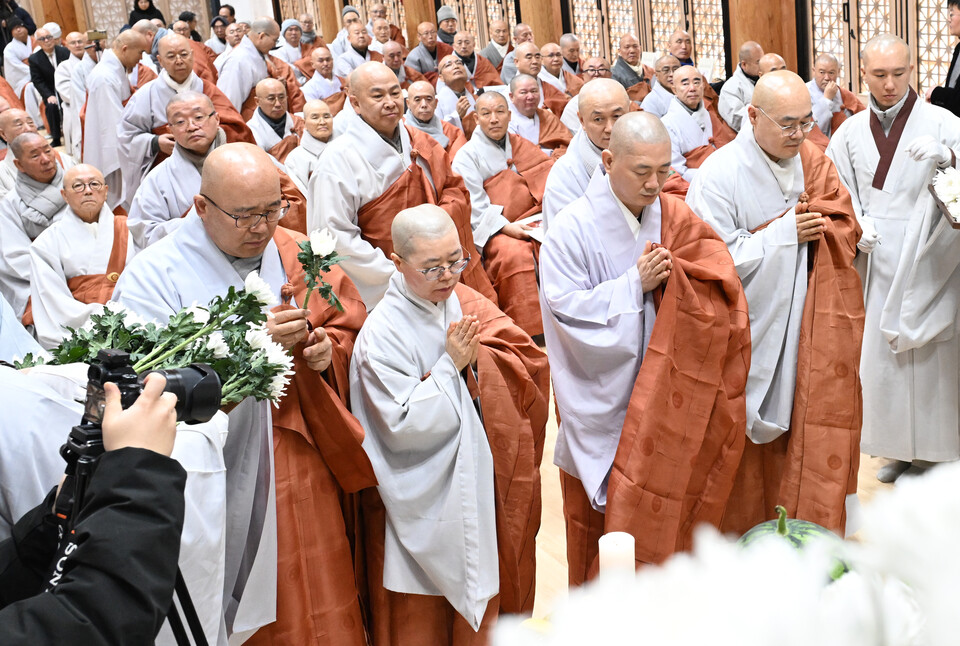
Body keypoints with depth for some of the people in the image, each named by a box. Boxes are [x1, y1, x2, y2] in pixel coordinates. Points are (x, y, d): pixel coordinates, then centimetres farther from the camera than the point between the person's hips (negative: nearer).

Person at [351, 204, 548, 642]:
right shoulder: (382, 334, -18)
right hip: (424, 501, -5)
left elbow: (530, 363, -5)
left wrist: (476, 361, -21)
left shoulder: (467, 303, -1)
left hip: (482, 482, 5)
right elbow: (404, 425, -22)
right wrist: (451, 366, -21)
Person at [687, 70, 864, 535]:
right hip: (754, 339, -5)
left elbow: (847, 232, 5)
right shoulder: (719, 175, -13)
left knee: (815, 437, 9)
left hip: (813, 331, 5)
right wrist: (784, 234, -18)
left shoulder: (815, 163, 5)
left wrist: (807, 225, -16)